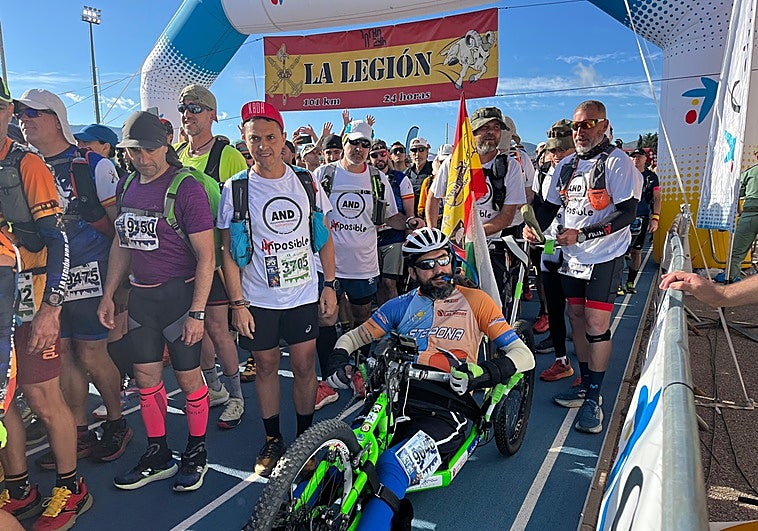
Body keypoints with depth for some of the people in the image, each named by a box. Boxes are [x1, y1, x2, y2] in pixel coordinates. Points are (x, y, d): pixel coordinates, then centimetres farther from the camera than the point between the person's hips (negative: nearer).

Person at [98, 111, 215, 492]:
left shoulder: (186, 186, -14)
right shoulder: (127, 186, 7)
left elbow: (206, 255, -16)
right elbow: (121, 244, 16)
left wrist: (197, 312, -18)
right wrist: (108, 295, 13)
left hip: (179, 294, -6)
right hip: (140, 295, 6)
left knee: (188, 376, 5)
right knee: (145, 377, 12)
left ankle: (196, 453, 25)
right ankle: (158, 455, 29)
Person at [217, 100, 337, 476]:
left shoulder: (306, 181, 1)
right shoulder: (236, 188, -4)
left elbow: (324, 236, 7)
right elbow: (229, 250, -3)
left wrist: (329, 284, 2)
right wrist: (237, 303, -8)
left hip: (304, 295, 1)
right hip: (257, 300, -1)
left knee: (304, 366, 7)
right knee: (266, 365, 11)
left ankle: (305, 436, 26)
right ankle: (272, 439, 29)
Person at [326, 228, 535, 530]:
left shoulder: (474, 301, 10)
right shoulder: (401, 306, 18)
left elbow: (524, 355, 3)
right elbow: (353, 337, 23)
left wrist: (486, 371, -18)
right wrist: (338, 358, -1)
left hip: (442, 412, -2)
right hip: (396, 401, 3)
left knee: (391, 463, -32)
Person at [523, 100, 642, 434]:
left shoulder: (617, 162, -9)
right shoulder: (566, 165, 11)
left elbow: (627, 213, -16)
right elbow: (552, 206, 17)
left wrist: (581, 234, -25)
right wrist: (534, 228, -4)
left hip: (604, 256, -6)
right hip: (572, 256, 6)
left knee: (596, 325, -7)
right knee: (577, 319, 11)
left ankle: (593, 397, 5)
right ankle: (585, 384, 25)